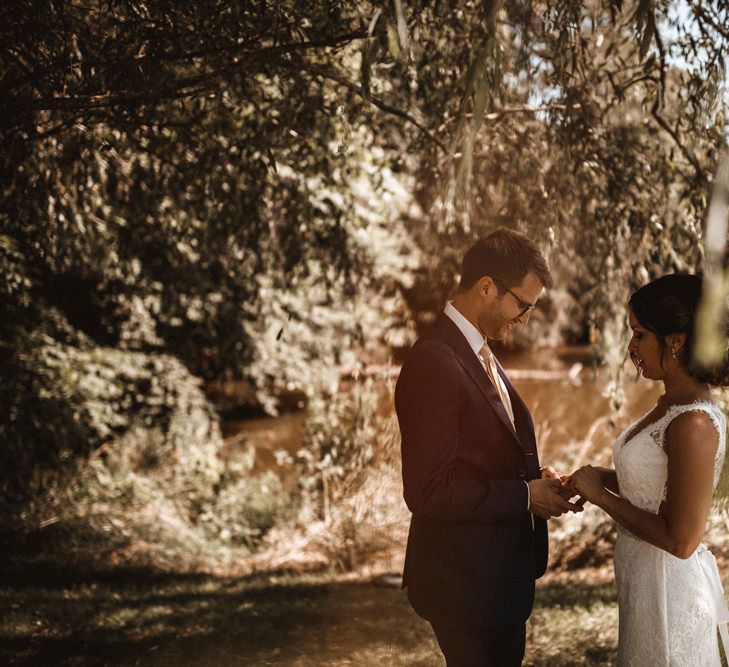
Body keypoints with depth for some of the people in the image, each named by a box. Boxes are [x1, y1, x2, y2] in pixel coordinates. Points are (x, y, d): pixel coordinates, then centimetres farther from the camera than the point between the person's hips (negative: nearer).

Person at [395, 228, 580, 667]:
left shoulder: (481, 356, 10)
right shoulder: (435, 363, -21)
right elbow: (427, 492, -24)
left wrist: (535, 481, 1)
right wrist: (525, 495, -18)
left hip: (502, 576, 10)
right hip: (465, 581, -9)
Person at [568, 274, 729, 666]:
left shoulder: (695, 424, -25)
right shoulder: (670, 405, 2)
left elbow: (681, 540, -26)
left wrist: (600, 495, -17)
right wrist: (598, 477, -2)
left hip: (670, 588, -9)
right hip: (644, 578, 9)